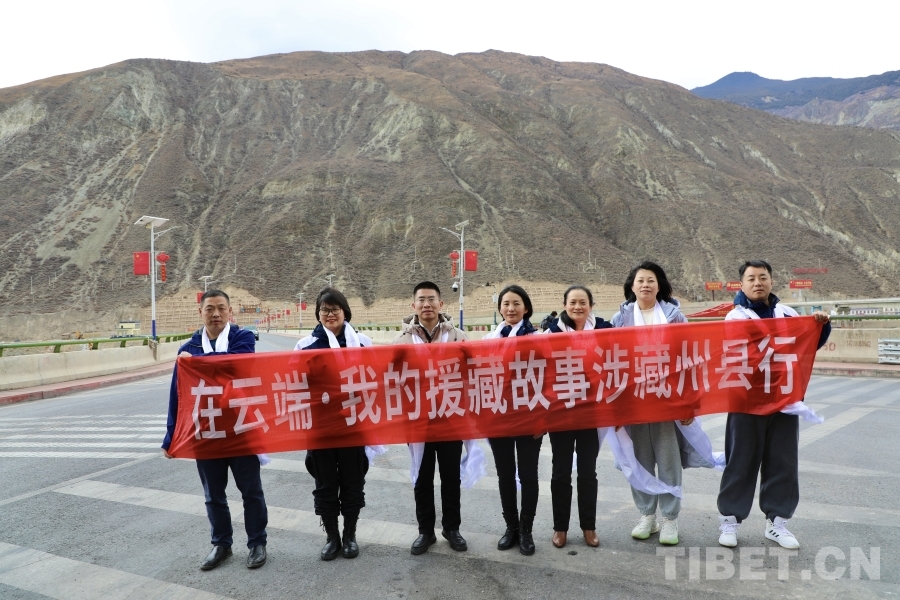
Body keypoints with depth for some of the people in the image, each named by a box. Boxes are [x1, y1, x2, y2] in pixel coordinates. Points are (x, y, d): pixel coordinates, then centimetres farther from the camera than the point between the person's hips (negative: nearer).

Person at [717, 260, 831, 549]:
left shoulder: (788, 314, 10)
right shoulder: (734, 317, -2)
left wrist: (822, 326, 2)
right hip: (747, 402, -4)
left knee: (783, 461, 9)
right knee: (741, 460, 3)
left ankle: (776, 520, 21)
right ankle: (729, 518, 13)